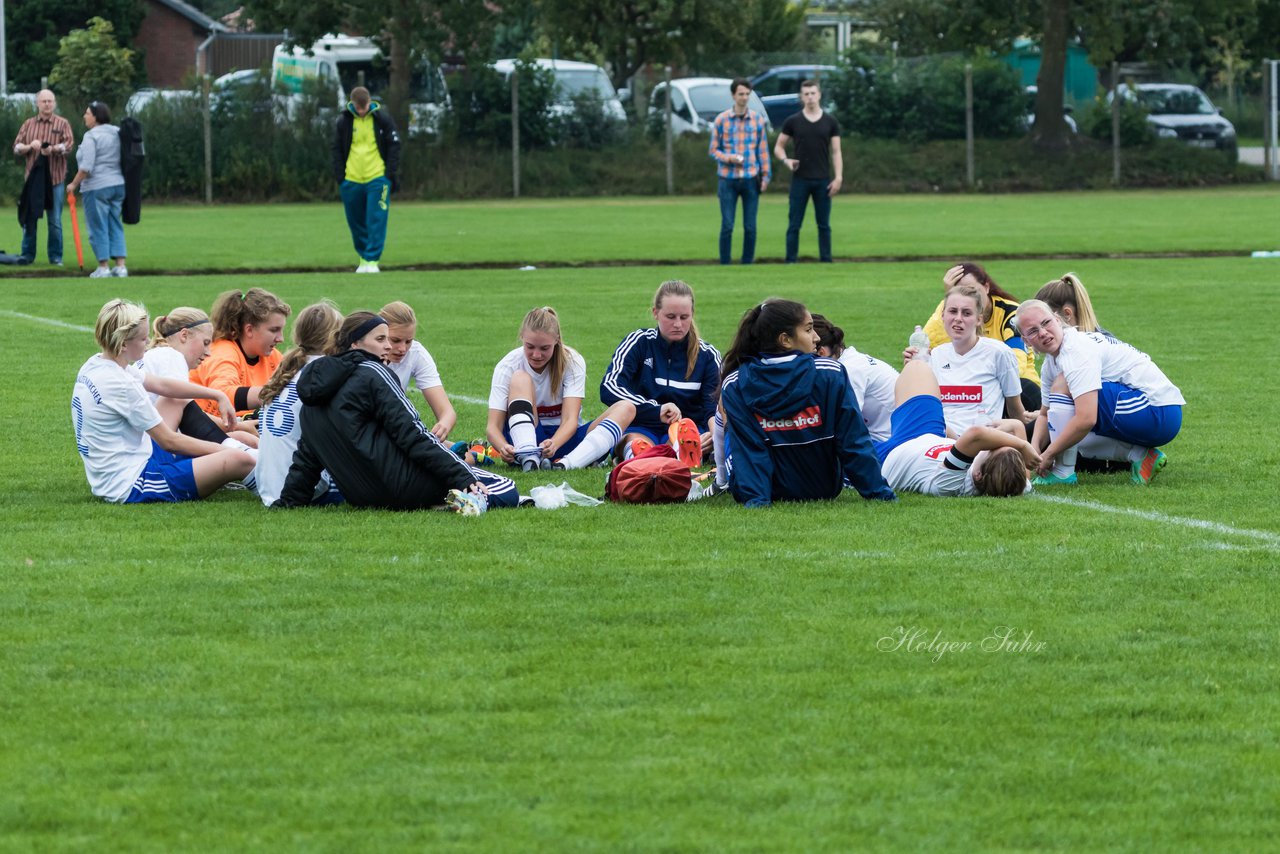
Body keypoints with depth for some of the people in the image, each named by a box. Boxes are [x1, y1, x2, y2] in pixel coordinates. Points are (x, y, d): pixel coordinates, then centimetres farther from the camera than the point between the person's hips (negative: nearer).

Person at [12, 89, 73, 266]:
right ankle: (27, 255, 8)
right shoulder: (28, 124, 13)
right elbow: (16, 148, 8)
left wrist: (54, 149, -26)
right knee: (29, 218, 1)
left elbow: (69, 145, -7)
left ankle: (55, 257, 7)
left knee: (55, 220, 1)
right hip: (33, 177, 2)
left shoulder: (62, 124, 6)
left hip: (55, 177, -2)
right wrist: (30, 146, -13)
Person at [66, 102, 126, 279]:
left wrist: (74, 184, -8)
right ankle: (120, 266, 6)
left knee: (98, 228, -1)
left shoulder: (91, 136, -13)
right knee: (115, 226, 11)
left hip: (97, 186, -7)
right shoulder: (117, 133, 10)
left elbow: (86, 167, -18)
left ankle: (103, 267, -1)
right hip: (118, 185, 7)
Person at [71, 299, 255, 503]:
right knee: (239, 461, -20)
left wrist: (217, 395, 14)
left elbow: (162, 385, 16)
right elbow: (170, 441, -14)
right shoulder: (120, 385, -22)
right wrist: (224, 451, -5)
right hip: (130, 488, -11)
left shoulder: (93, 366, 6)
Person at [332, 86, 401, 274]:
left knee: (376, 221, -9)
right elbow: (337, 149, 9)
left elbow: (394, 145, 3)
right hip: (352, 179, 3)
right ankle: (364, 258, 22)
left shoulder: (382, 118, -1)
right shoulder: (344, 121, 3)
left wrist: (392, 173, -4)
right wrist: (340, 175, 1)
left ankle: (373, 260, -9)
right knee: (356, 222, 8)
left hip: (377, 178, -2)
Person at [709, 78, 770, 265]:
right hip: (728, 180, -1)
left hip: (751, 179, 1)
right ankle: (725, 265, 4)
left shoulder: (758, 119, 3)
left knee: (750, 227, 3)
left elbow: (763, 149, 7)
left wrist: (766, 175, 1)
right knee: (727, 226, -2)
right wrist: (729, 158, -16)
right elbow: (713, 150, 3)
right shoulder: (721, 120, -1)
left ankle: (747, 263, 11)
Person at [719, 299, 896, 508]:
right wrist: (880, 492, -8)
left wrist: (754, 498, -20)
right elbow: (853, 442, -14)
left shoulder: (734, 385, -15)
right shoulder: (830, 374, -17)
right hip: (824, 489, 1)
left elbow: (746, 448, -20)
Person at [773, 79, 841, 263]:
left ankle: (826, 260, 6)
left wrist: (838, 177, -6)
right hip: (800, 179, -1)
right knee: (794, 224, -2)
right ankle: (791, 261, 0)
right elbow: (778, 147, 9)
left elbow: (836, 152, 4)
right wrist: (786, 160, -13)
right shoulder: (793, 121, 3)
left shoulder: (830, 122, 4)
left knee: (824, 224, 3)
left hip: (823, 181, 1)